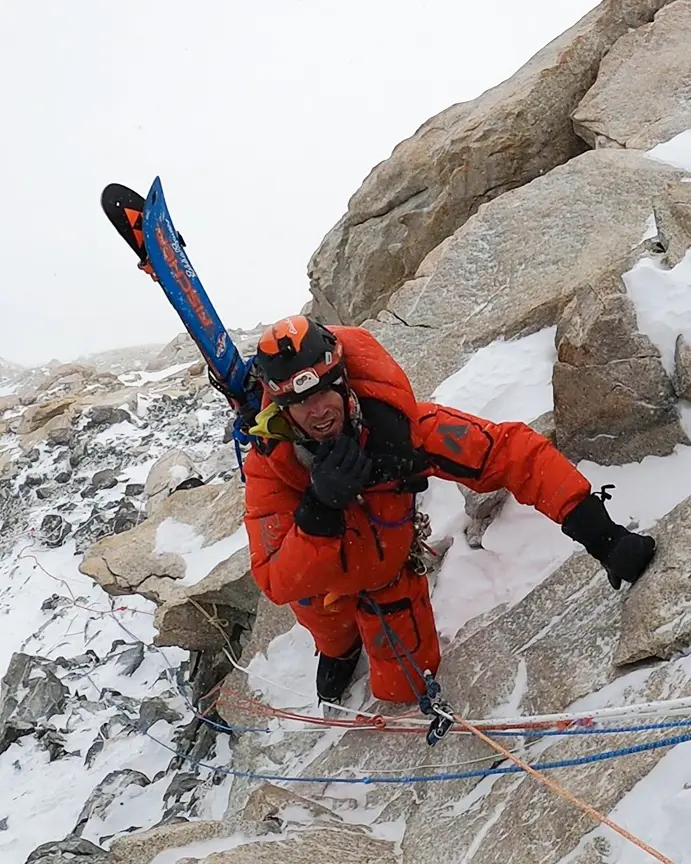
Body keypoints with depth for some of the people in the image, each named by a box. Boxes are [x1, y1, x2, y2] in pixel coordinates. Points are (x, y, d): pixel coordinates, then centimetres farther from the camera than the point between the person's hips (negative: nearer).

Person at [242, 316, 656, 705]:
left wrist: (597, 531, -42)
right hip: (317, 581, 0)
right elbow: (279, 584, -37)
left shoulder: (392, 420, -37)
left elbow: (510, 450, -36)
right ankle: (339, 650, 64)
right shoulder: (269, 465, -35)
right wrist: (320, 508, -54)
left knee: (405, 686, 16)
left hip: (387, 569, 1)